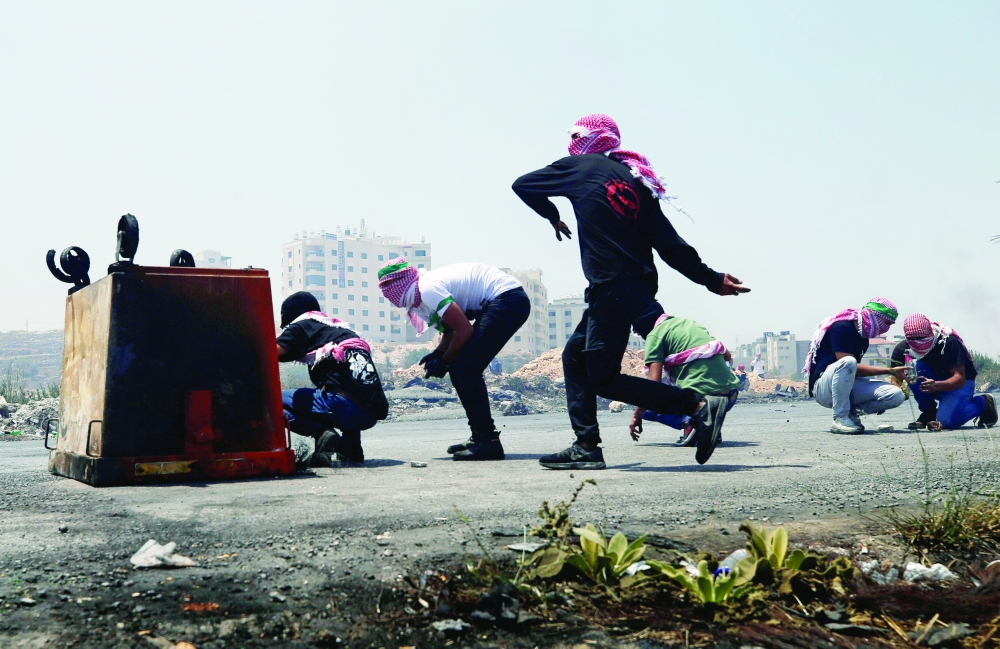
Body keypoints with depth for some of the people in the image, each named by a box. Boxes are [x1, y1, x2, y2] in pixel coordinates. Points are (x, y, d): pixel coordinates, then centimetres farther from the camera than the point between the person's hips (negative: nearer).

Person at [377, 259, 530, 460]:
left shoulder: (428, 290, -18)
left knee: (466, 369, -13)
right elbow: (451, 328, 20)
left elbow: (464, 330, -18)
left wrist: (444, 362, -6)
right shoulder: (423, 289, 12)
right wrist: (438, 353, 4)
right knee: (459, 369, 10)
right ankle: (479, 436, 14)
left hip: (508, 300, -10)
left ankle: (488, 441, -12)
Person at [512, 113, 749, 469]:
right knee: (575, 356, 15)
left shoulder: (581, 167, 1)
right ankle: (586, 447, 12)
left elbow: (522, 185, 12)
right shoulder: (635, 180, 15)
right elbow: (670, 244, 7)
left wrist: (552, 216, 28)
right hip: (638, 285, 9)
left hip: (614, 289, -8)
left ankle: (700, 405, -10)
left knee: (603, 379, -4)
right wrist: (712, 279, 10)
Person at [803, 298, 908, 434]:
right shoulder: (842, 327, -14)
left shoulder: (862, 338, 13)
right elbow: (849, 365, -22)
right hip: (823, 388, -8)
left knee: (896, 395, -12)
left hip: (848, 387, 8)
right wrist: (890, 371, -19)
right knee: (847, 362, -39)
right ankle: (840, 419, -26)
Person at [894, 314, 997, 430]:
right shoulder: (902, 349, -15)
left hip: (960, 383, -4)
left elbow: (960, 379, -30)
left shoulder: (949, 342, -26)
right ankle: (929, 412, -10)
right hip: (933, 381, 4)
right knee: (914, 368, -28)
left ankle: (982, 403, 1)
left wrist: (936, 386, -48)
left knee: (946, 420, -29)